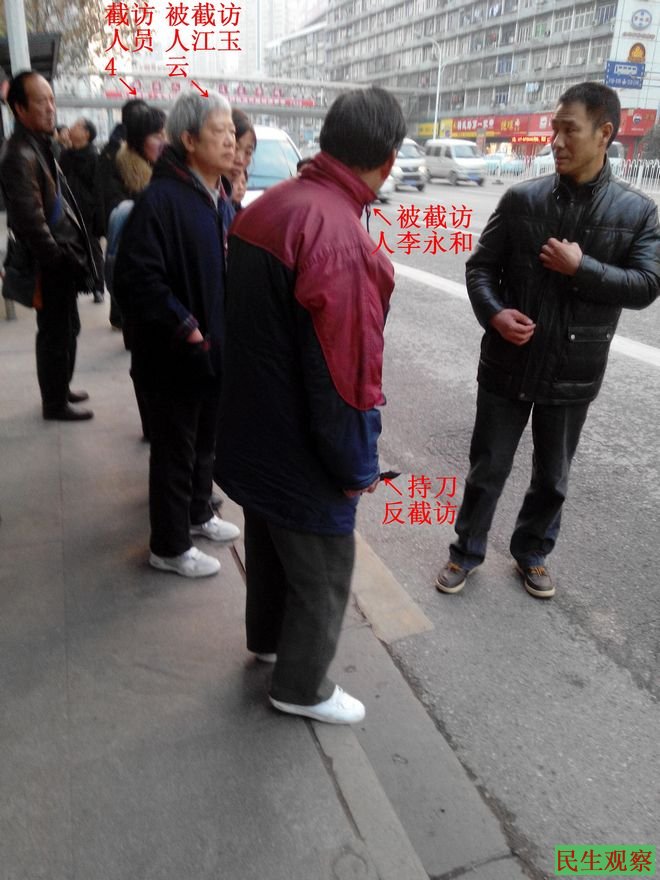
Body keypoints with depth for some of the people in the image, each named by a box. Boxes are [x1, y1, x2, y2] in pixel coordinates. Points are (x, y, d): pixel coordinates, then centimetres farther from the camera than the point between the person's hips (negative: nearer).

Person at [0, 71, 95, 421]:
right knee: (56, 334, 2)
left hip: (61, 257, 9)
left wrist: (71, 255, 14)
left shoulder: (41, 144, 12)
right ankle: (55, 403, 17)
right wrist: (59, 261, -16)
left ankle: (60, 389, 36)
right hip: (50, 265, -9)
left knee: (67, 329, 20)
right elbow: (30, 221, -23)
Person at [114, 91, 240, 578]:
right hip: (177, 356, -8)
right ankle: (170, 546, 22)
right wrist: (185, 328, -21)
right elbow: (136, 278, -24)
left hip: (216, 350, 8)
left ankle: (198, 514, 43)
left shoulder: (223, 201, 10)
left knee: (206, 440, 22)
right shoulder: (161, 199, -19)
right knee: (175, 449, 5)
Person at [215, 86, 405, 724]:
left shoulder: (268, 206, 1)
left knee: (270, 542, 28)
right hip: (301, 449, -9)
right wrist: (358, 465, -11)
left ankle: (267, 636, 52)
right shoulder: (339, 236, -27)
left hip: (253, 431, 9)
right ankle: (301, 686, 34)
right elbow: (345, 374, -26)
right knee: (323, 573, 13)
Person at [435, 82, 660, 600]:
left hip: (573, 373, 1)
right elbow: (481, 265, 1)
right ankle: (466, 552, 32)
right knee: (487, 469, 11)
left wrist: (581, 267, -20)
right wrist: (494, 312, -18)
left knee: (552, 478, 16)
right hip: (508, 364, 0)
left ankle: (532, 552, 40)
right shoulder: (522, 199, -1)